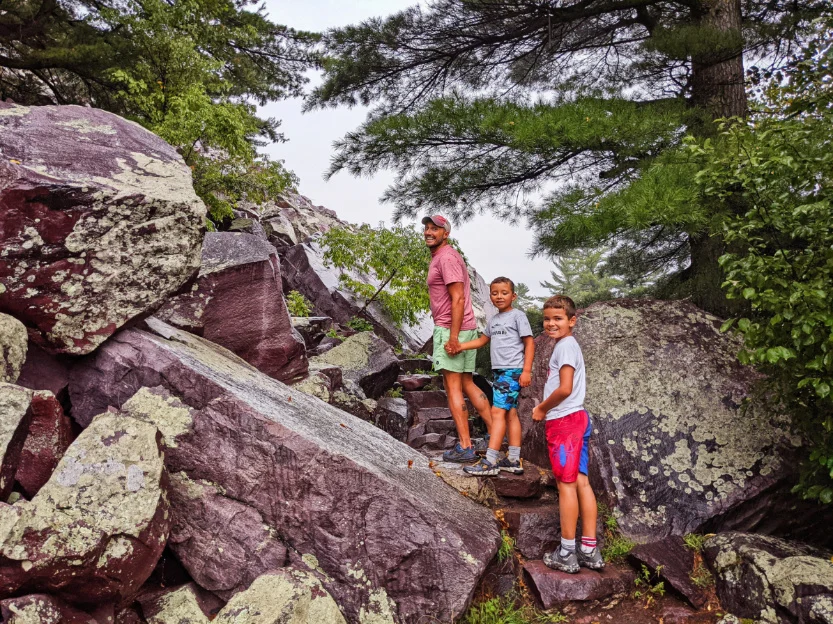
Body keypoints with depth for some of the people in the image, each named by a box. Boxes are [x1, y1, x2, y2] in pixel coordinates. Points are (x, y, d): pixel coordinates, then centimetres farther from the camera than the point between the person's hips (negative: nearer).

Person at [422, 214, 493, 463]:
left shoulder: (446, 257, -13)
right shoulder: (441, 257, 19)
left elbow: (458, 299, -20)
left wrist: (453, 337, -24)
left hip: (450, 330, -10)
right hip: (465, 329, 10)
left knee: (453, 388, -5)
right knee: (467, 384, 15)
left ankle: (465, 447, -2)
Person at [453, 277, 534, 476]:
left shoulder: (518, 316, -5)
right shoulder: (493, 320, 17)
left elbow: (530, 342, -8)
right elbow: (482, 340, 28)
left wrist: (526, 370, -14)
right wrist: (460, 346, 16)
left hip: (512, 370, -8)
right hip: (499, 370, 8)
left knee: (498, 411, -13)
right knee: (510, 413, 9)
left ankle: (490, 462, -13)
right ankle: (513, 461, 13)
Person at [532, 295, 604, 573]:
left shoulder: (566, 345, -13)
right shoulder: (569, 345, 17)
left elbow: (565, 388, -21)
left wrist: (542, 408, -7)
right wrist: (545, 408, 5)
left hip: (564, 421, -10)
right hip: (577, 418, 10)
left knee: (566, 484, -3)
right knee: (581, 482, 10)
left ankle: (567, 554, 6)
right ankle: (589, 550, 17)